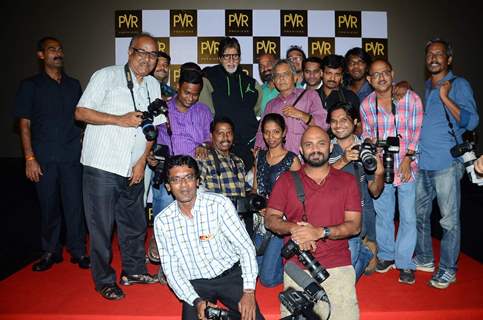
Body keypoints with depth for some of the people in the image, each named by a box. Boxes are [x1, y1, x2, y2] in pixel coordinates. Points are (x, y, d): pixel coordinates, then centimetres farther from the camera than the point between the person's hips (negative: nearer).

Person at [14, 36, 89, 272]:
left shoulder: (73, 84, 13)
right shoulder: (30, 85, 5)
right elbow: (24, 123, 1)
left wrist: (84, 146, 5)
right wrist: (29, 158, -7)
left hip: (72, 155, 1)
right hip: (44, 157, -1)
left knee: (74, 203, 1)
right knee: (48, 205, 6)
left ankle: (78, 251, 14)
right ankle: (50, 251, 22)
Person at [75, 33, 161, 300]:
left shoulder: (153, 85, 12)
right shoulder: (106, 76, -4)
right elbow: (81, 112, -8)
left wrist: (142, 160, 4)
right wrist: (120, 120, -16)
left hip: (133, 169, 5)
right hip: (102, 167, -5)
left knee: (135, 224, 14)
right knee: (102, 226, 3)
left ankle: (133, 271, 32)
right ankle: (104, 280, 19)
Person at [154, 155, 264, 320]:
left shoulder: (219, 203, -11)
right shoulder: (162, 221, -3)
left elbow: (245, 248, -10)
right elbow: (171, 268, -1)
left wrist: (249, 291, -19)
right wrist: (196, 301, -13)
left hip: (230, 275, -2)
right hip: (195, 284, 2)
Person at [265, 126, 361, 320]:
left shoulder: (347, 181, 8)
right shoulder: (287, 180, 9)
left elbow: (354, 225, 2)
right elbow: (270, 219, 6)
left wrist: (320, 232, -13)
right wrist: (293, 228, -13)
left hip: (338, 267, 0)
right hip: (296, 268, 0)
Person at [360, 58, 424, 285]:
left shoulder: (410, 98, -6)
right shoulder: (366, 105, 3)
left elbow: (417, 132, -3)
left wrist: (408, 158, -12)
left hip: (407, 166, -2)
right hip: (380, 168, 3)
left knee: (408, 217, 3)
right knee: (382, 214, 13)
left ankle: (405, 263, 19)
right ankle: (386, 255, 33)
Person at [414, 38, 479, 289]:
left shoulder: (459, 85, -3)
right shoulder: (427, 86, 17)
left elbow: (471, 121, -13)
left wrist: (446, 98, -21)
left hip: (446, 163, -7)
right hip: (422, 162, 7)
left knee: (449, 219, 0)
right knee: (419, 213, 16)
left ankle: (448, 269, 12)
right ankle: (424, 258, 31)